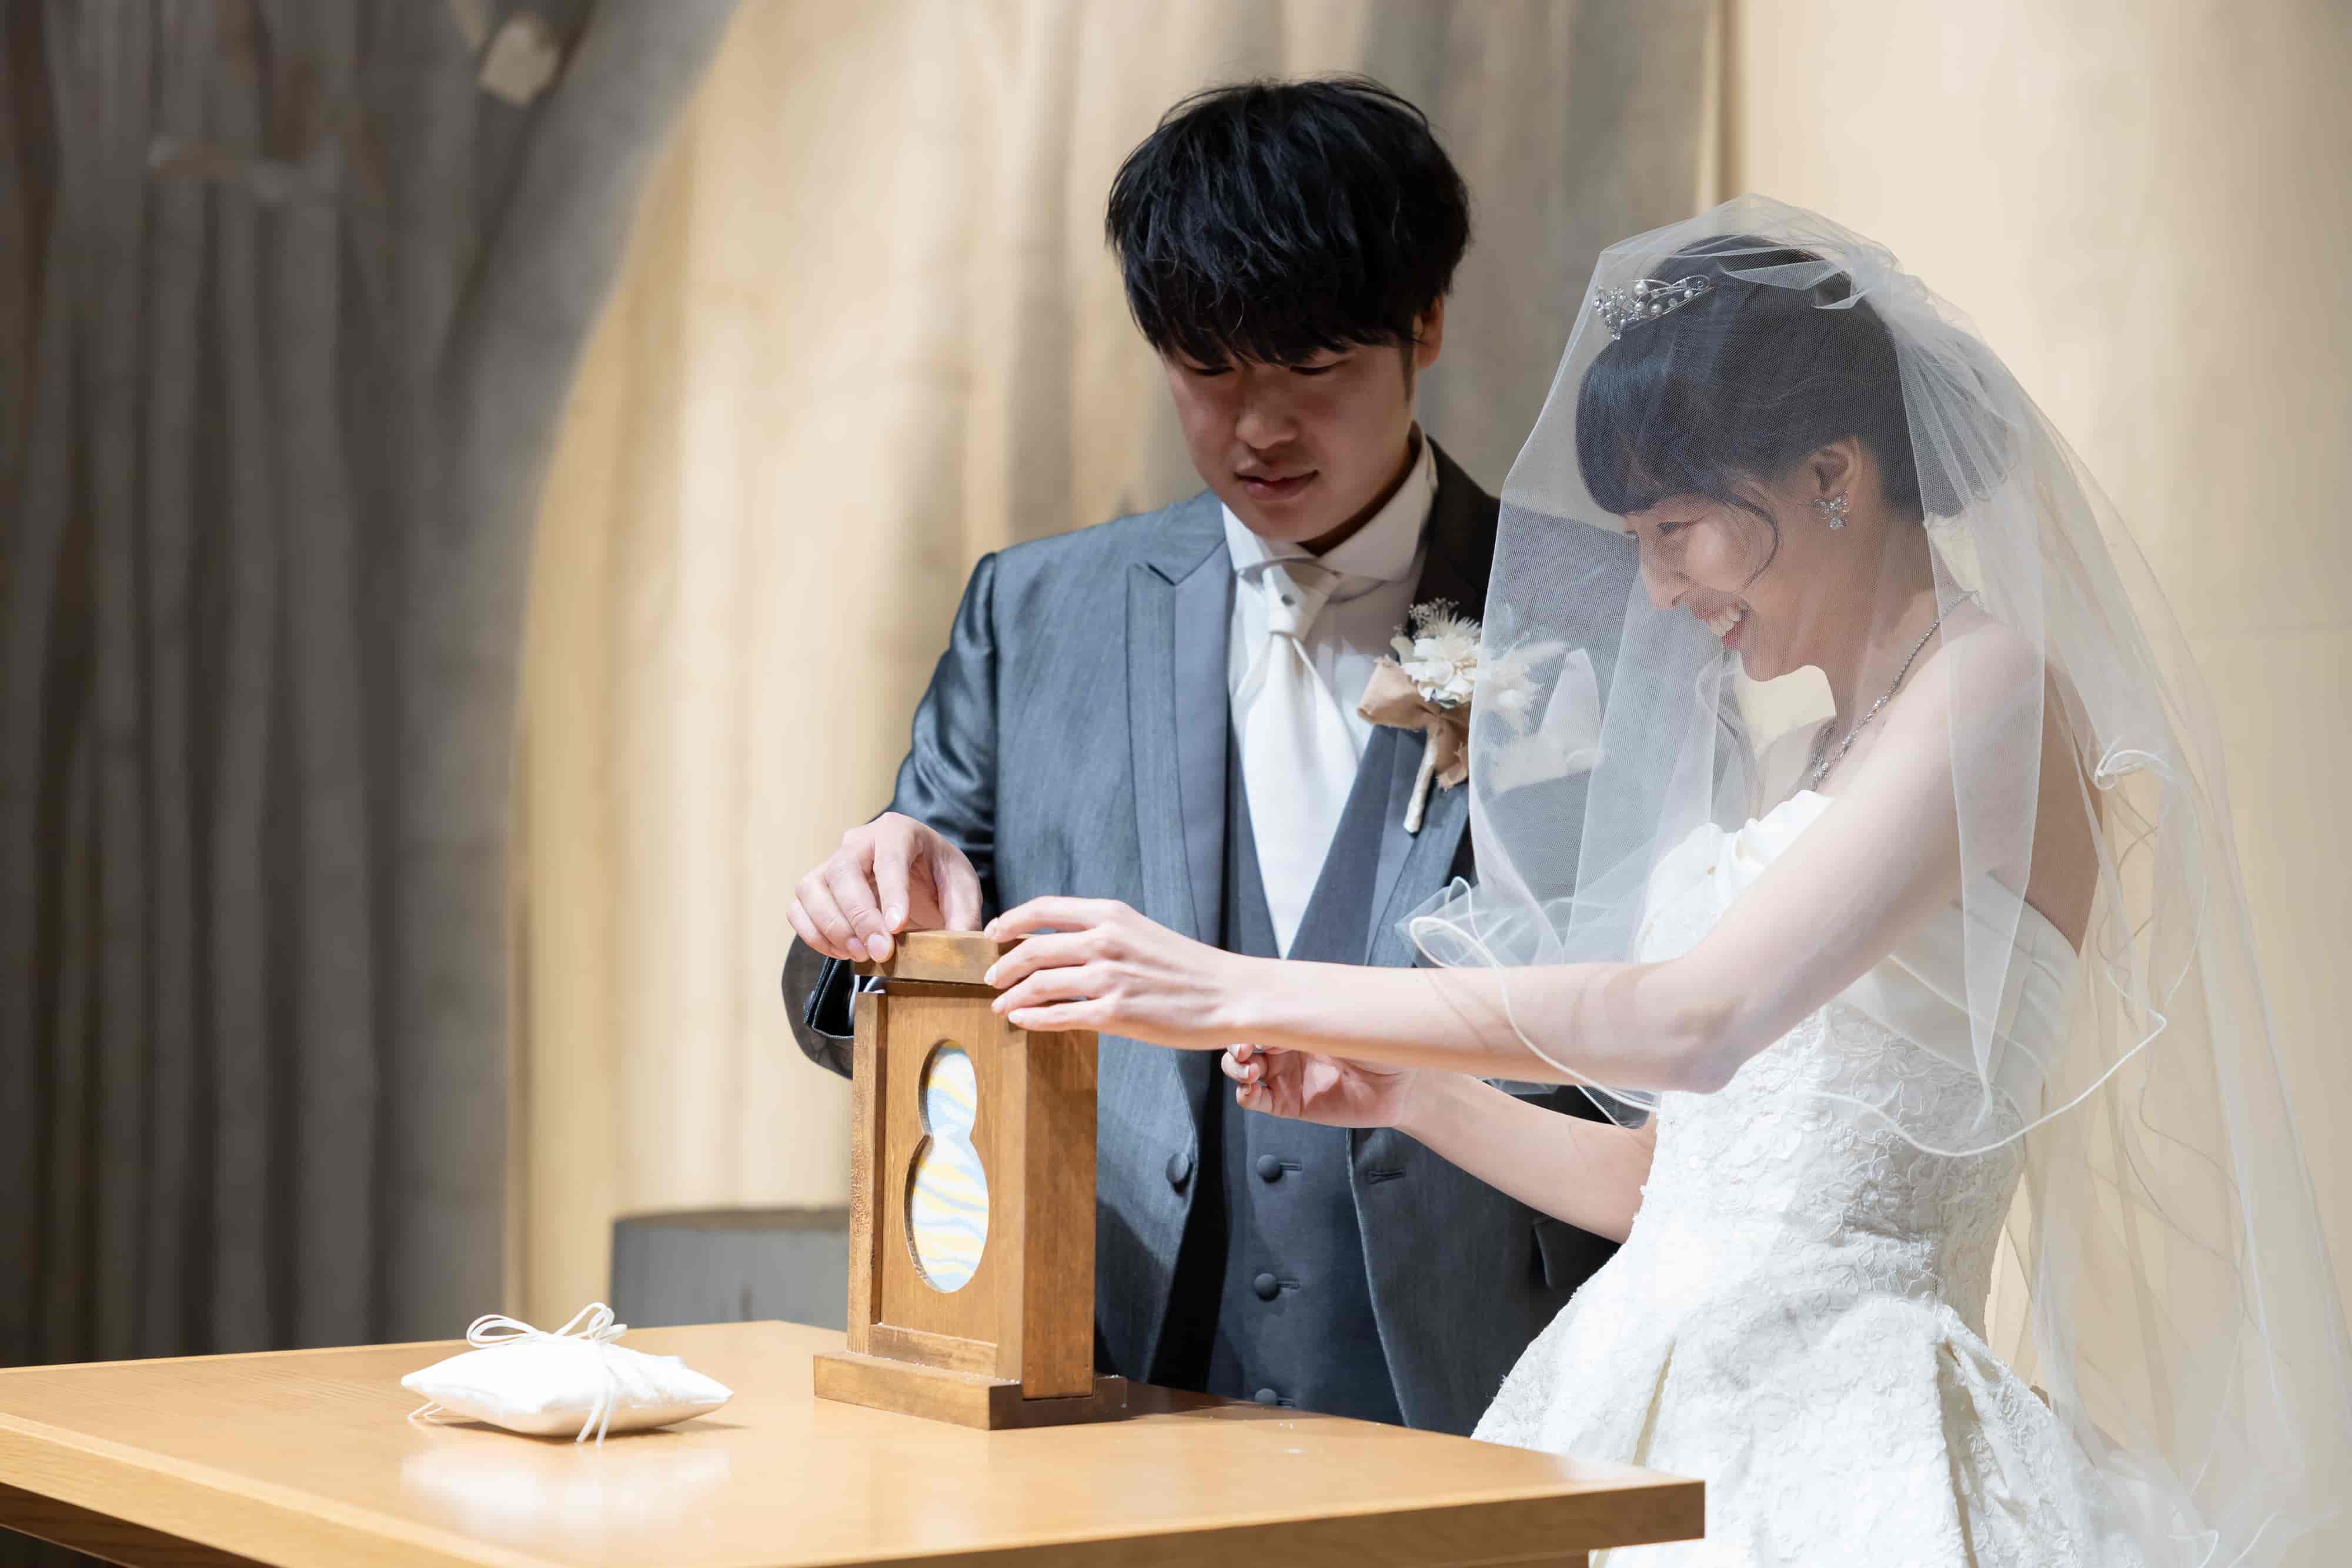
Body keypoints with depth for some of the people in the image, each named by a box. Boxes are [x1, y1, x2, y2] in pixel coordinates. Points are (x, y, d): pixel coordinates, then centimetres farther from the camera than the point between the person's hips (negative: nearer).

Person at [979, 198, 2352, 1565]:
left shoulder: (1995, 687, -7)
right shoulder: (1791, 755, 19)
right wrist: (1409, 1094, 8)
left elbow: (1696, 1024, -20)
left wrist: (1242, 992, -19)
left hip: (1840, 1440, -7)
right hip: (1649, 1406, 7)